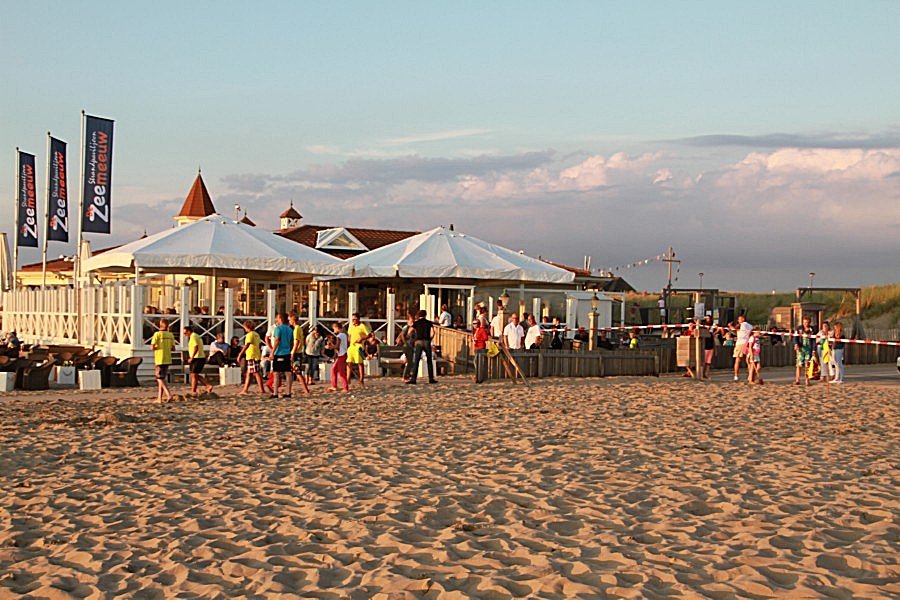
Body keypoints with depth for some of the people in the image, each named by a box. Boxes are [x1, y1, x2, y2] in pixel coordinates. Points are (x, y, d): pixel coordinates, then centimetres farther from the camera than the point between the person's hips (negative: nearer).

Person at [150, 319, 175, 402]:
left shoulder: (157, 334, -10)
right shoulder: (170, 335, 5)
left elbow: (152, 347, -16)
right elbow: (173, 347, 6)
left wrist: (155, 347, 6)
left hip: (159, 359, -5)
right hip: (167, 359, 5)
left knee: (160, 378, -2)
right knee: (162, 378, 14)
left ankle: (169, 395, -19)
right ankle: (159, 398, 15)